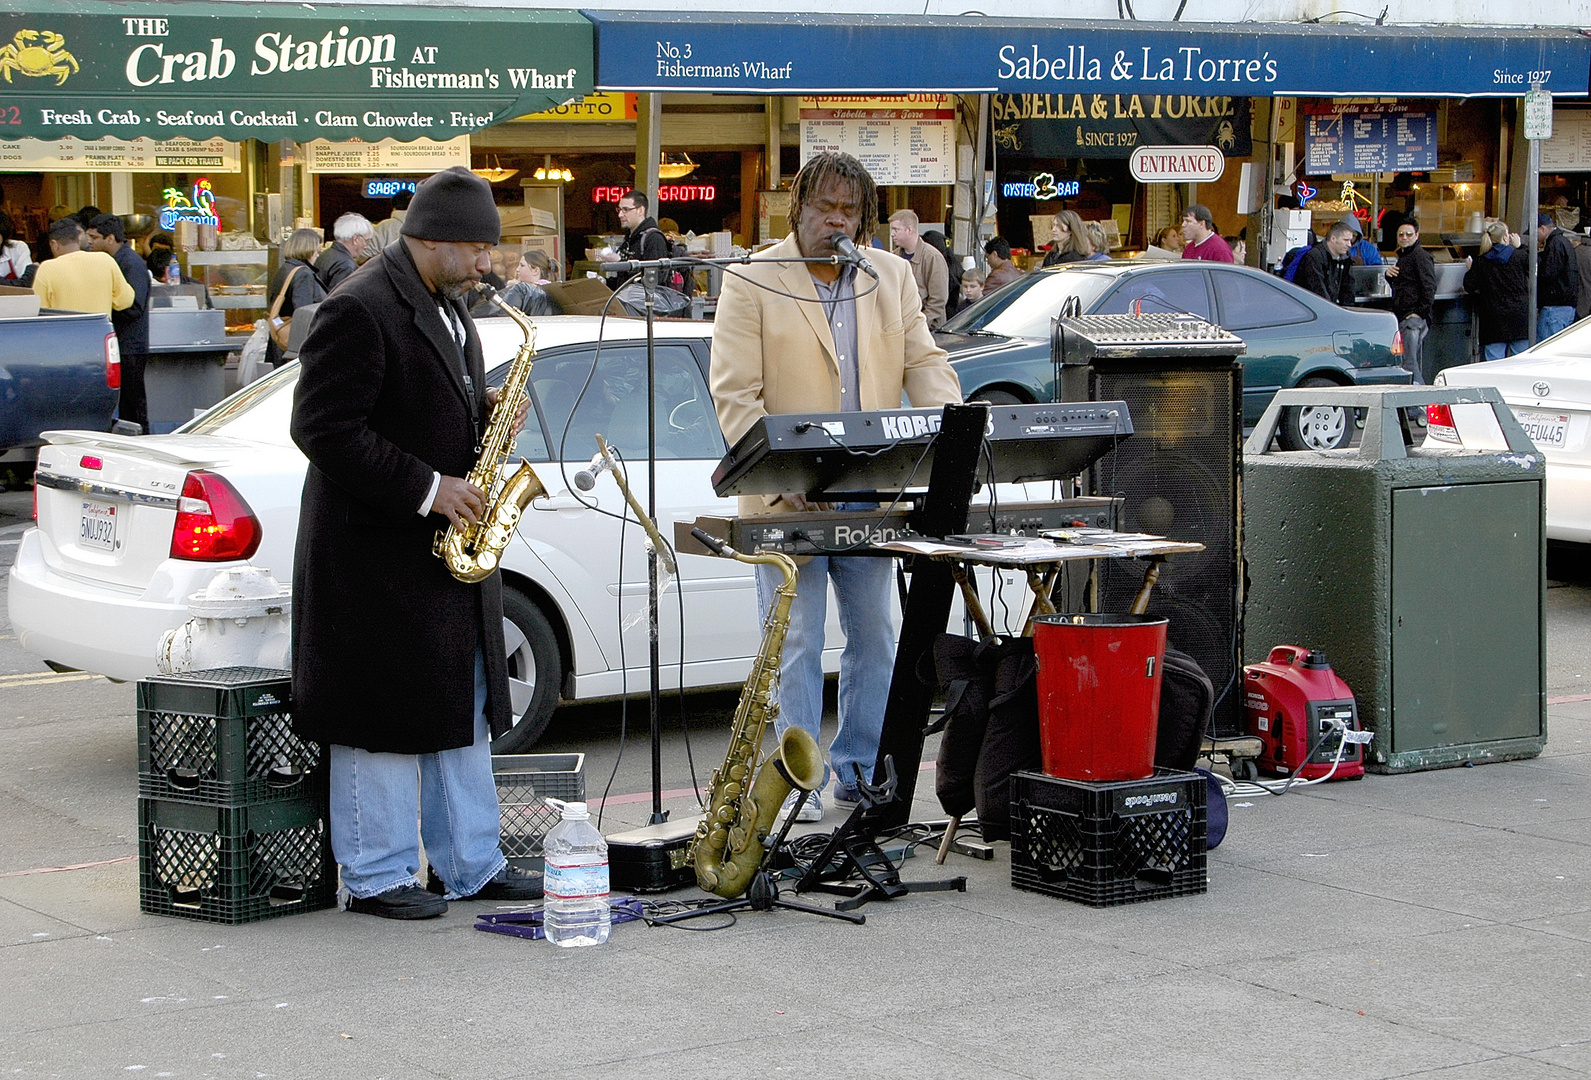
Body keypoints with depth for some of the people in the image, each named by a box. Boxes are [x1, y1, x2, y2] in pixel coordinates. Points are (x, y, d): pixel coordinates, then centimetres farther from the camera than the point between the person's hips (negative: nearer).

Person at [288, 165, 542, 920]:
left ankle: (470, 864, 22)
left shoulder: (446, 306, 14)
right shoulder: (359, 311, -16)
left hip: (448, 547, 9)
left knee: (464, 712, 13)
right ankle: (376, 877, 7)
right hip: (378, 555, -9)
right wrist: (427, 489, -21)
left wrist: (485, 412, 2)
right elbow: (324, 427, -21)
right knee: (386, 716, -2)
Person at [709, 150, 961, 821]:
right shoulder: (752, 283, -5)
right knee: (795, 642, -2)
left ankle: (860, 768, 22)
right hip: (787, 499, -5)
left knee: (873, 635, 11)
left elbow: (925, 364, 8)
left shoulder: (892, 278, 9)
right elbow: (734, 394, -10)